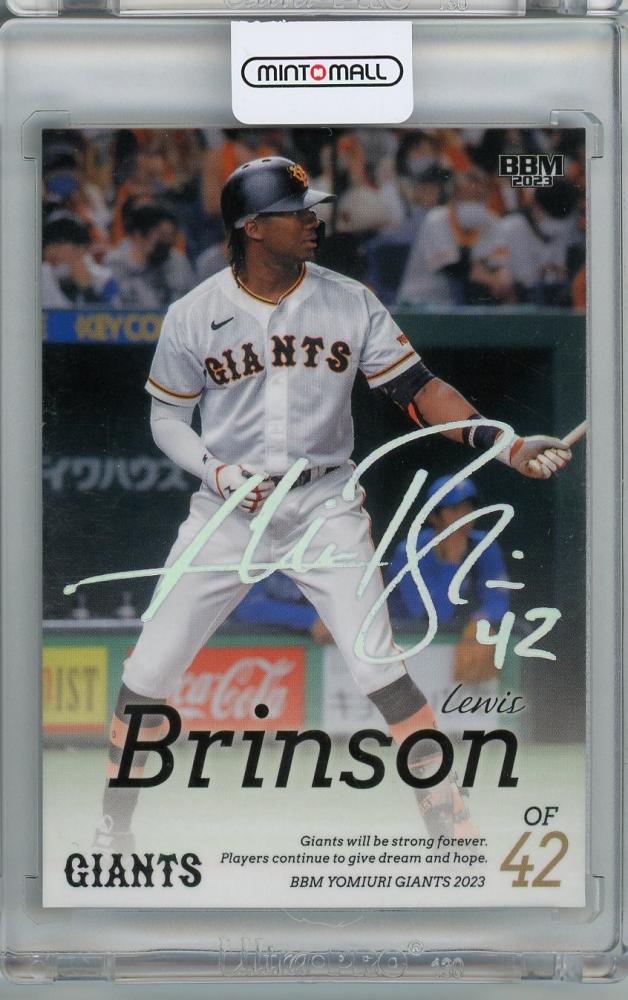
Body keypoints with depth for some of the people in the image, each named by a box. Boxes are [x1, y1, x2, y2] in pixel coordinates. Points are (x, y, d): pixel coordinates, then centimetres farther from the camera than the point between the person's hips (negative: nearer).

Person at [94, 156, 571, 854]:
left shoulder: (350, 302, -4)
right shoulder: (194, 316, -5)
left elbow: (415, 388, -5)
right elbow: (167, 416, 6)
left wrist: (504, 445, -19)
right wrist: (215, 472, -13)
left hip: (324, 508, -1)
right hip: (227, 509, 1)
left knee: (379, 667, -12)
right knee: (148, 673, 0)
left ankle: (451, 824, -3)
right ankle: (114, 828, 19)